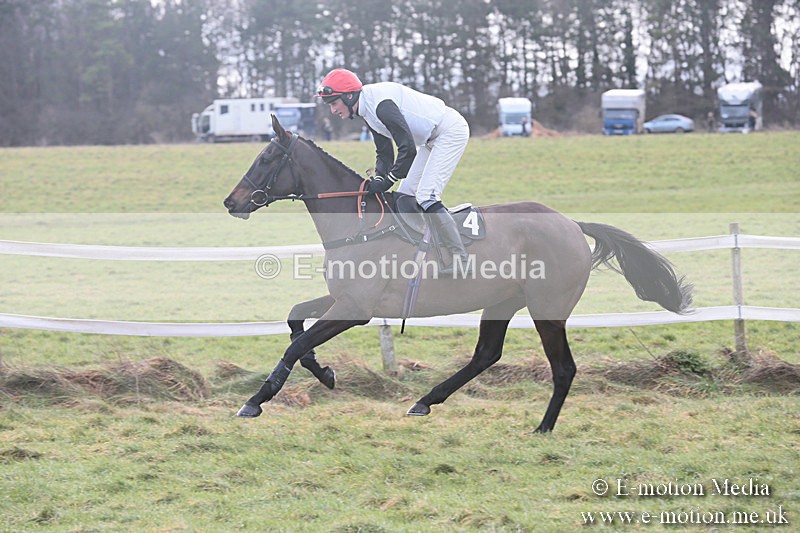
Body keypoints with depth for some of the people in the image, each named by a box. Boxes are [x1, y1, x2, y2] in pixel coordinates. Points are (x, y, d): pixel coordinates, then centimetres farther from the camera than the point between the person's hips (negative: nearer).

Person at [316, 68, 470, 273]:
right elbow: (384, 153, 12)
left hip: (451, 131, -11)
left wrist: (388, 180, -20)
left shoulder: (382, 104, -27)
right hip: (431, 139, 11)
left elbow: (408, 149, -29)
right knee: (405, 195, 9)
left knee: (425, 196, -18)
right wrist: (378, 179, -5)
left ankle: (458, 258, -18)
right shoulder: (368, 110, 6)